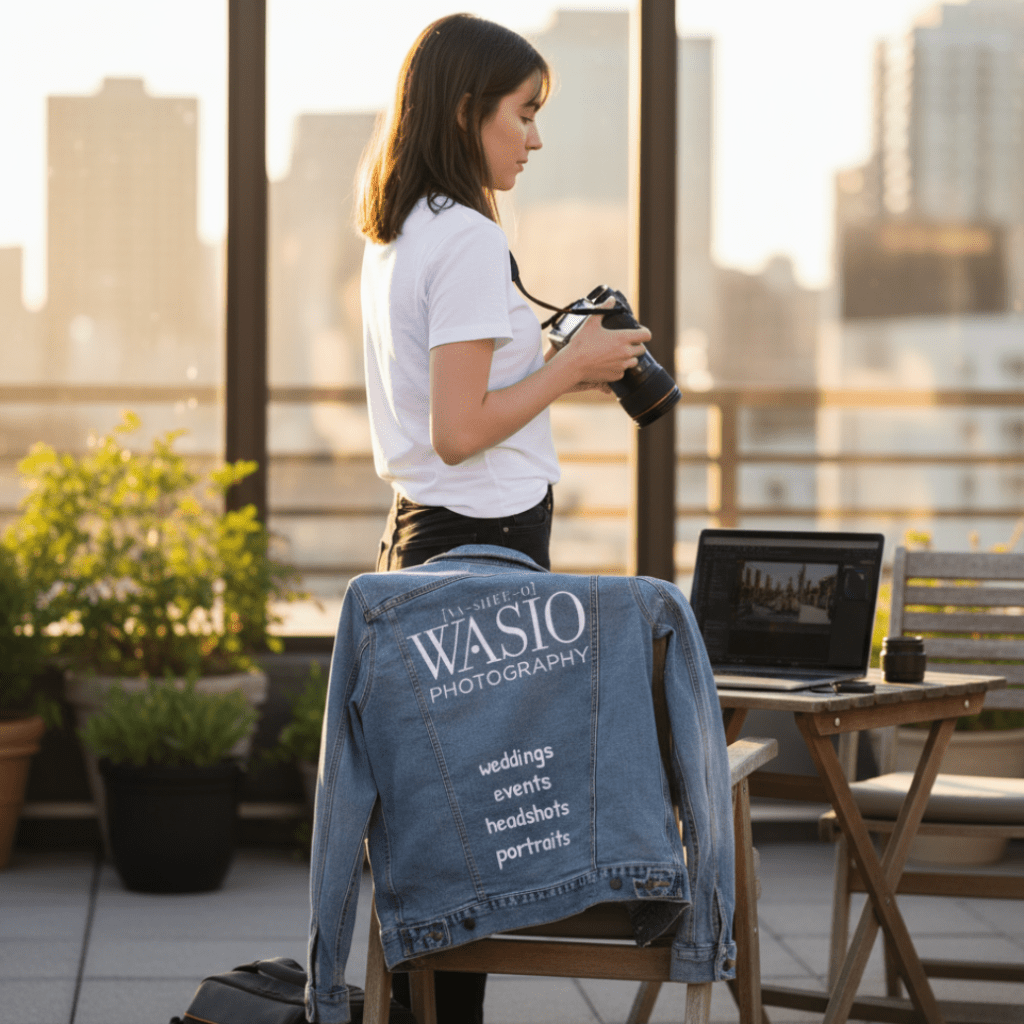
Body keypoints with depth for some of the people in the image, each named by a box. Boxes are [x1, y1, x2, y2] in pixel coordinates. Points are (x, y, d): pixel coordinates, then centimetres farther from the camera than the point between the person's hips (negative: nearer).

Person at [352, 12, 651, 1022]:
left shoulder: (392, 241, 14)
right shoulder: (468, 239, -16)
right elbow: (459, 432, -20)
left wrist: (558, 364, 14)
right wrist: (570, 367, -10)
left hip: (416, 540, 10)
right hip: (484, 542, -10)